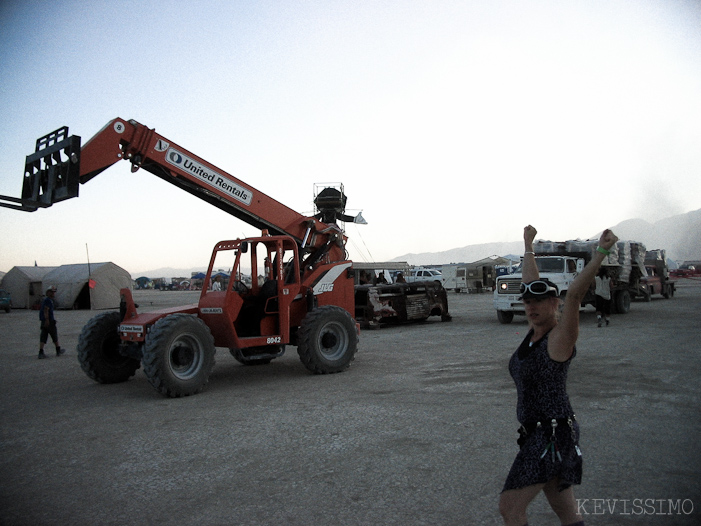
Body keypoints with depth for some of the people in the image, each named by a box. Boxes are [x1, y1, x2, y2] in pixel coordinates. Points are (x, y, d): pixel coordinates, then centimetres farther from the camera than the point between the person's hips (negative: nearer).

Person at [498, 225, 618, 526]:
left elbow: (574, 294, -28)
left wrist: (601, 252, -36)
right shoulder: (535, 331, 7)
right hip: (537, 434, 8)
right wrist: (528, 247, 29)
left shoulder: (560, 337, -12)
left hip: (552, 435, -8)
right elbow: (531, 282, 18)